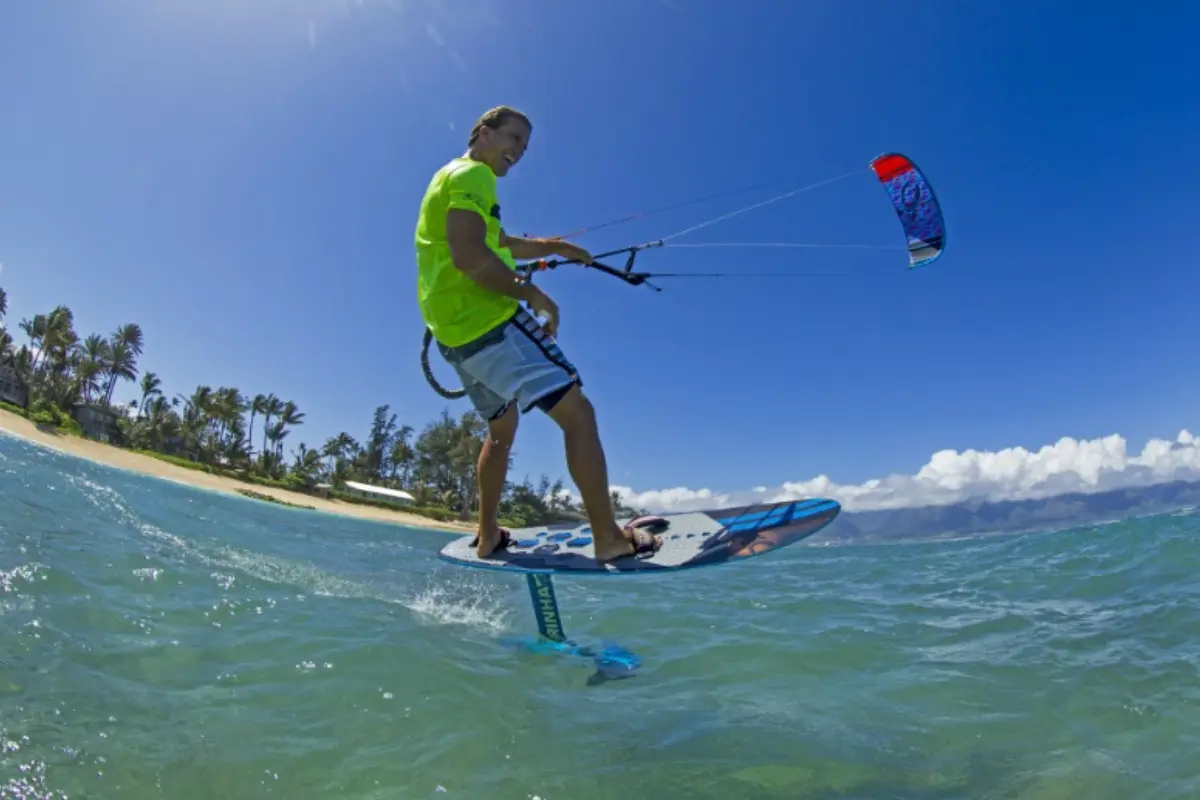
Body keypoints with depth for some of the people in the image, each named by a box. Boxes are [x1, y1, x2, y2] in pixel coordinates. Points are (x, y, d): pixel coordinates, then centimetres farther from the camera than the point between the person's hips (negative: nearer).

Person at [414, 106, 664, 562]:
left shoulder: (450, 176, 26)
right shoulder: (473, 174, -6)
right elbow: (468, 256, -22)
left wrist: (553, 246, 28)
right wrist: (533, 294, -14)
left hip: (453, 332, 11)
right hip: (488, 321, -11)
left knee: (502, 429, 22)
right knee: (577, 413, -12)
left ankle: (488, 538, 28)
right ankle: (609, 538, -12)